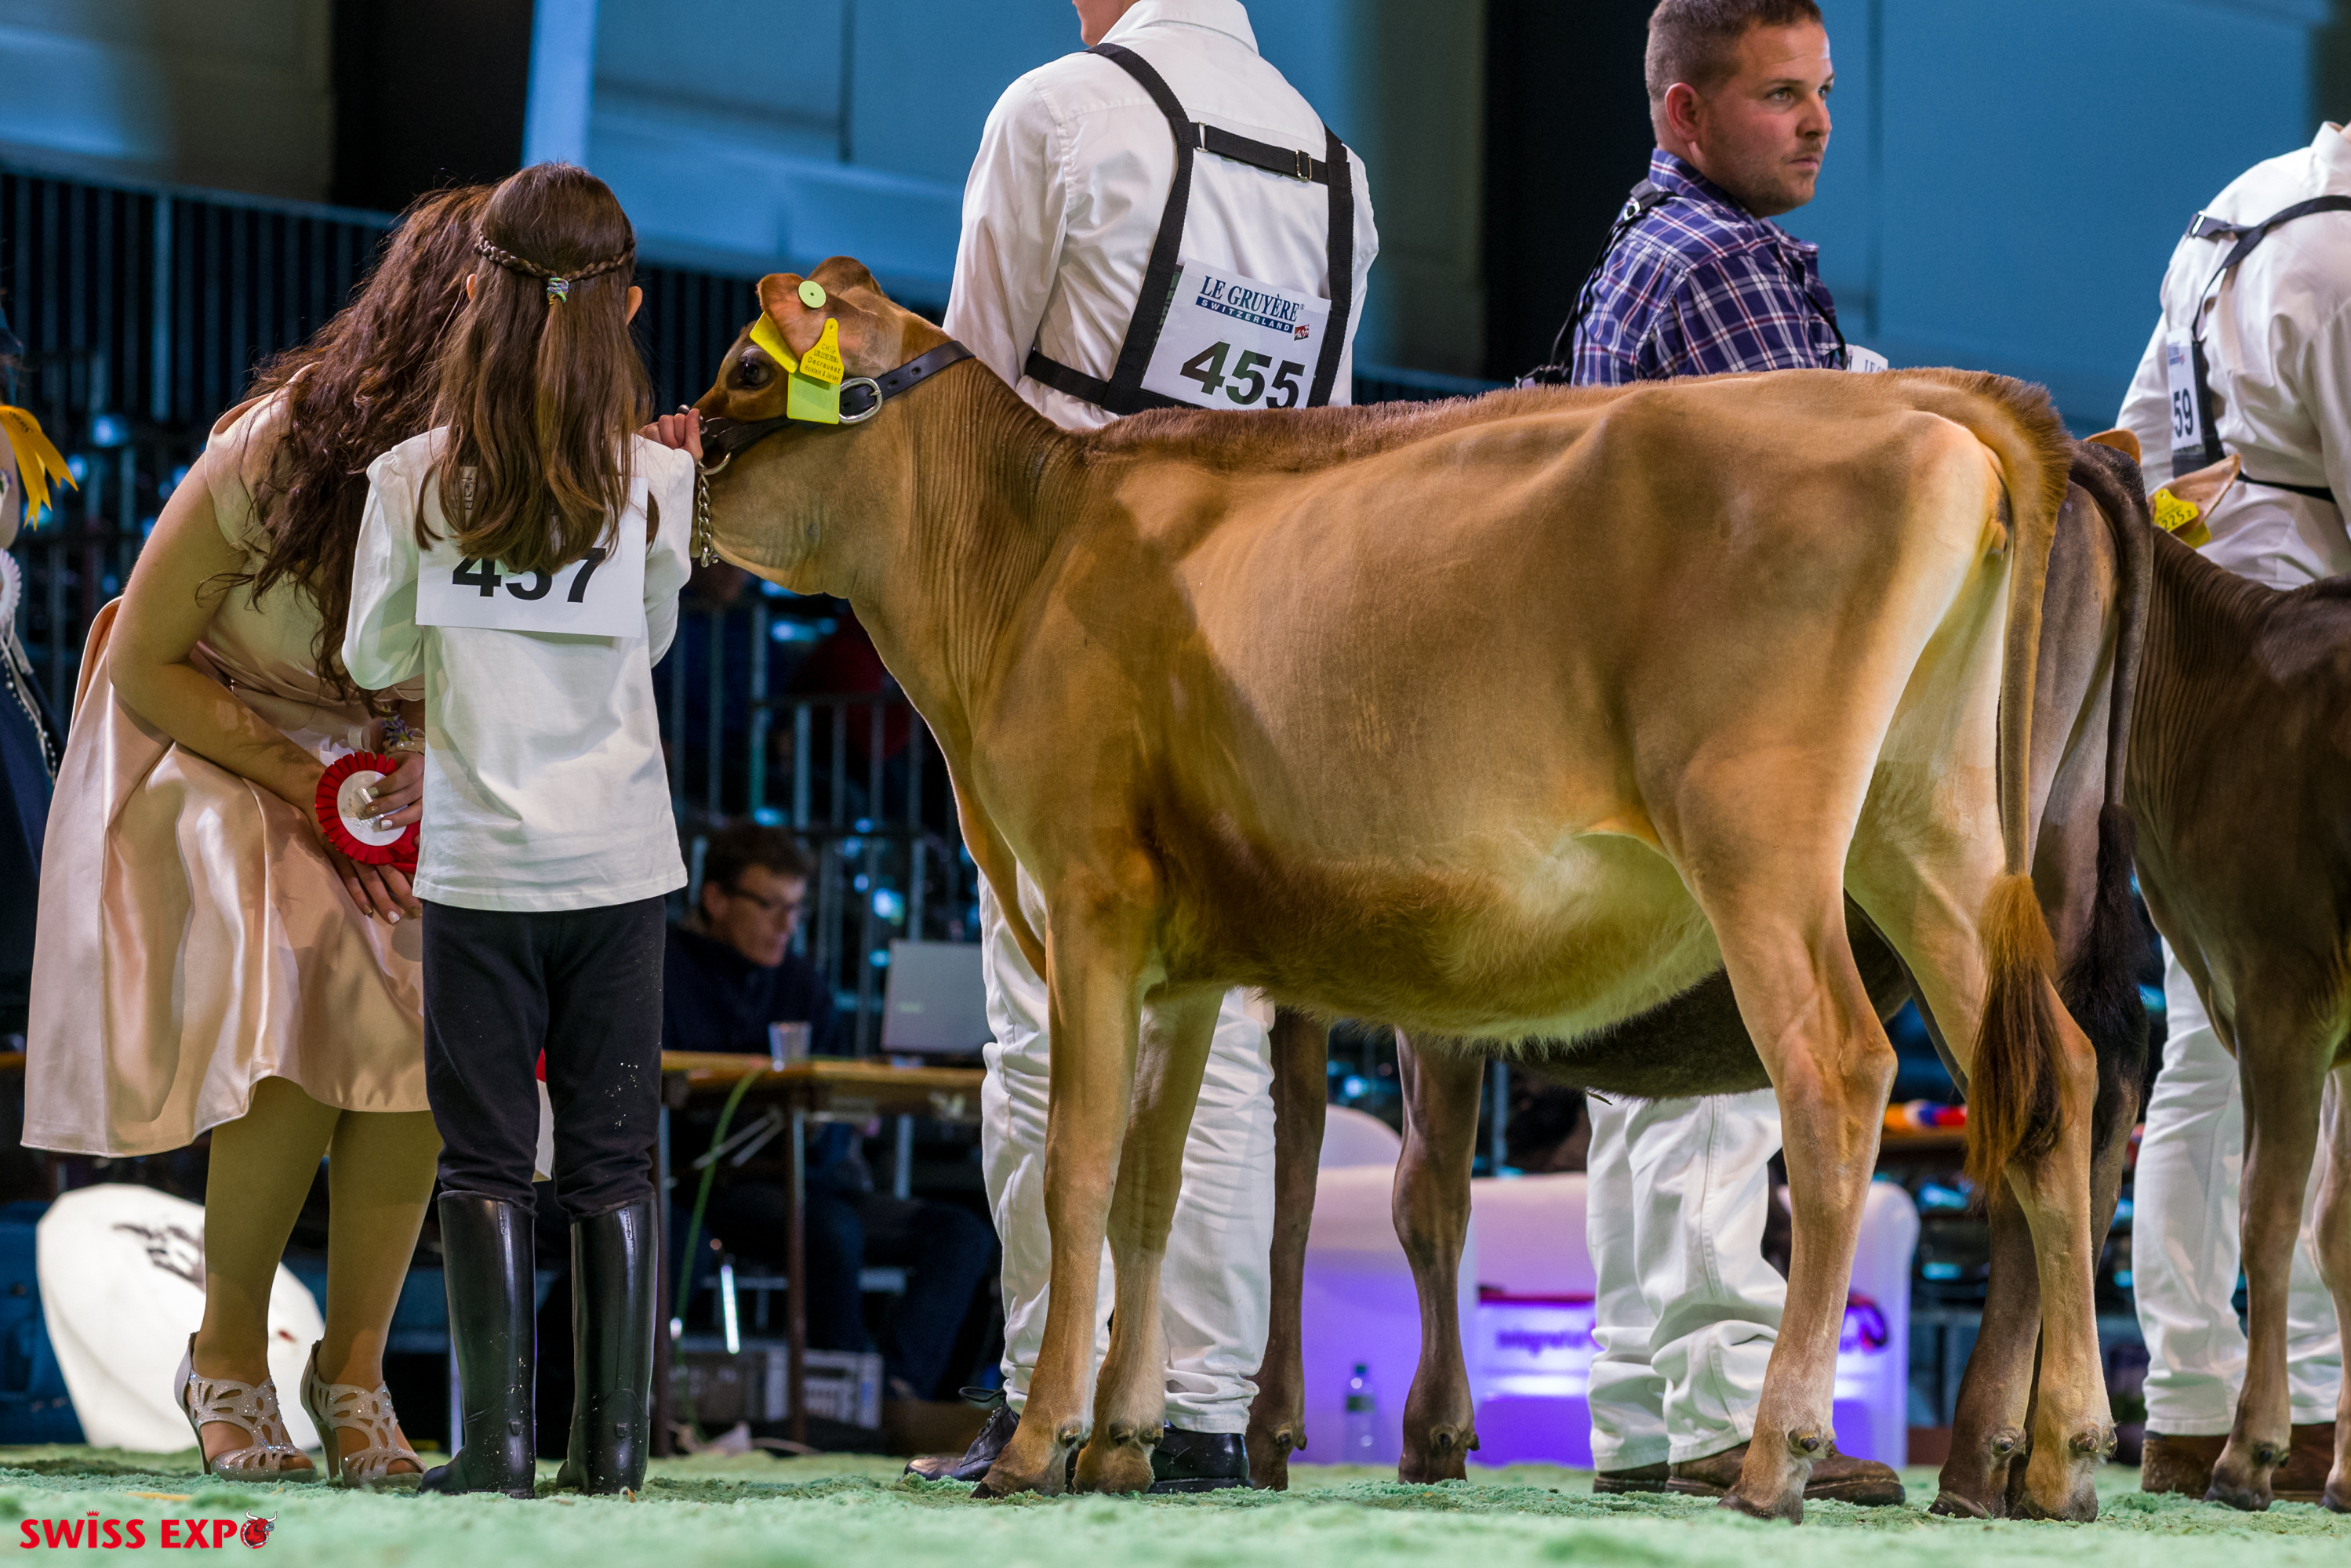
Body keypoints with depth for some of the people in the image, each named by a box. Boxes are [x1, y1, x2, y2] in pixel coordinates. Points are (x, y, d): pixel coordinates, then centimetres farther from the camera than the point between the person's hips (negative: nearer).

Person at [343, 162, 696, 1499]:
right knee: (614, 1158, 8)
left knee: (488, 1161, 5)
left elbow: (375, 658, 3)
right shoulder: (654, 482, -6)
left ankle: (500, 1439, 1)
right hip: (619, 860, 1)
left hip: (476, 865, -1)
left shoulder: (414, 483, -7)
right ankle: (614, 1439, 7)